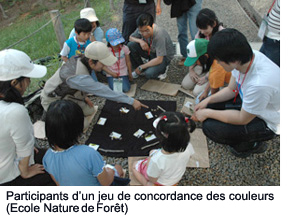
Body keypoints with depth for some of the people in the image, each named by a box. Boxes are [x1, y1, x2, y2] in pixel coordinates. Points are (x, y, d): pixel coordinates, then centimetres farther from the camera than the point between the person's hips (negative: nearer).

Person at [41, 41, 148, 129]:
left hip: (67, 94, 8)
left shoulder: (80, 59, -15)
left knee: (89, 110, 9)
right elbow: (103, 91, -40)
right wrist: (131, 101, -37)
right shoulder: (79, 76, -41)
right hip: (53, 100, -7)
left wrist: (84, 96, 6)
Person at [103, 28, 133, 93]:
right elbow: (103, 66, -8)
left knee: (125, 89, -16)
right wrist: (112, 74, -18)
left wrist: (130, 75, 7)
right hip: (111, 74, -1)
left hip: (123, 73, 1)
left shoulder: (125, 48, -9)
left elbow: (128, 62, 2)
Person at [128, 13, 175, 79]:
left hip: (163, 56, -6)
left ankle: (161, 69, 3)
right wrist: (140, 41, -24)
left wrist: (141, 67, -23)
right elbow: (131, 37, 1)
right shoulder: (142, 28, -19)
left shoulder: (159, 35, -35)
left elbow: (159, 60, -32)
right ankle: (138, 70, 1)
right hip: (150, 51, 6)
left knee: (149, 74, -33)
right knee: (131, 45, -19)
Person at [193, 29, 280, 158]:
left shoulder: (260, 84, -40)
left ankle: (251, 145, 6)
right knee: (209, 105, 0)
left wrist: (207, 113, -17)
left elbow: (243, 119, -24)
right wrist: (208, 100, -12)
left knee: (210, 127, -20)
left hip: (267, 122, -7)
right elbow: (231, 90, 1)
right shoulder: (246, 57, -16)